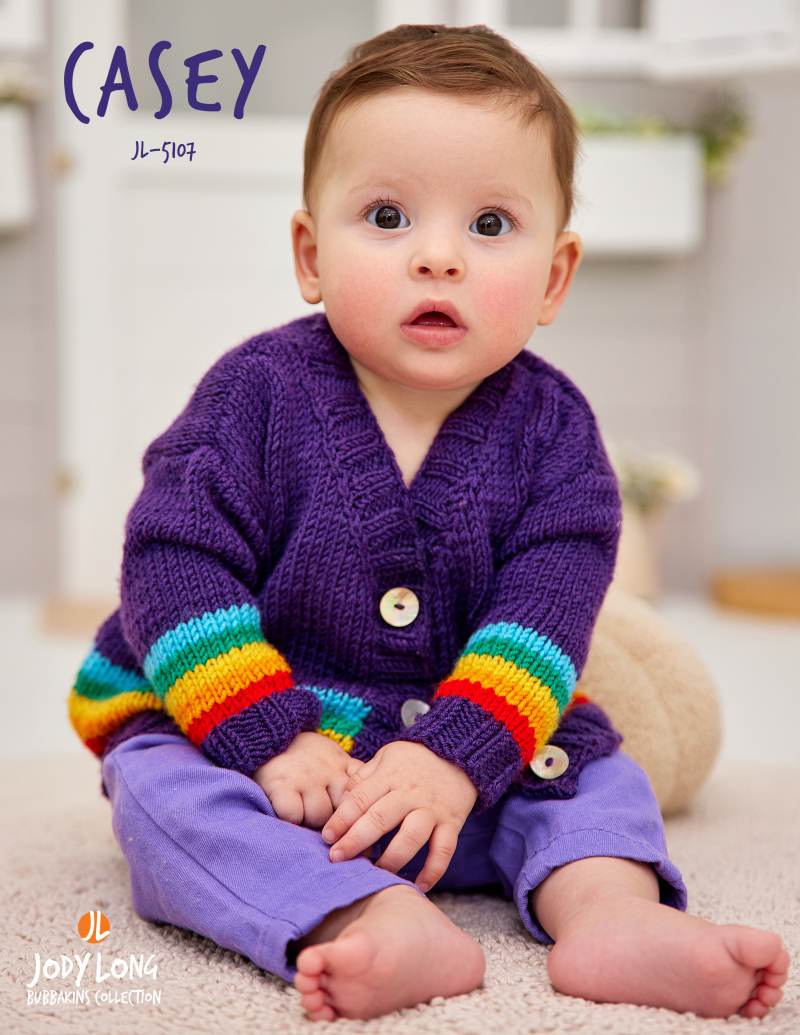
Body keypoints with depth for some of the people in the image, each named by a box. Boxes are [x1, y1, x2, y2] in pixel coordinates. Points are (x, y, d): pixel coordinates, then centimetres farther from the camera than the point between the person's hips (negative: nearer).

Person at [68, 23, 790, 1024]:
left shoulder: (550, 425, -7)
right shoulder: (260, 393, -13)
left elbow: (547, 603, -15)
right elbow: (175, 567, -17)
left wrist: (457, 755, -30)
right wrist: (273, 740, -26)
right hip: (236, 727, -2)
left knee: (595, 771, -8)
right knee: (164, 794, -29)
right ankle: (382, 924, -49)